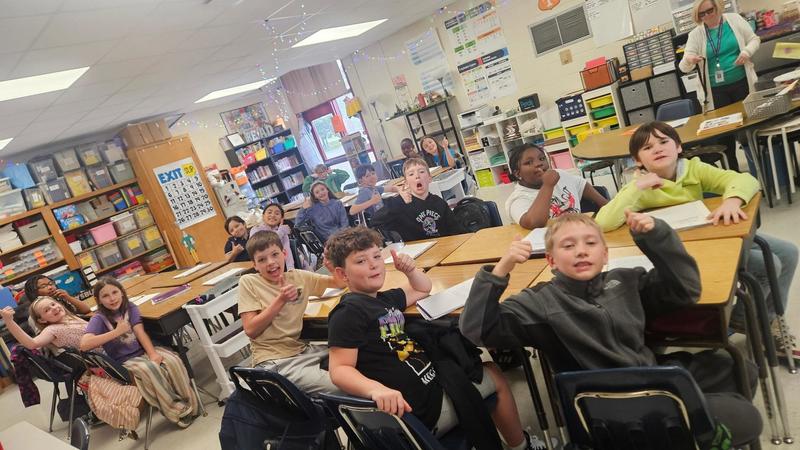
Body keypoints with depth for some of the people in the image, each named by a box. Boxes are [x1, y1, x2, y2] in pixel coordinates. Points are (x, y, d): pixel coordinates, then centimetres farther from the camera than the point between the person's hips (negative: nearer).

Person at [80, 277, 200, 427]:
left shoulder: (131, 308, 3)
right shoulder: (99, 319, -7)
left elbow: (140, 332, -8)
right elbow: (84, 344, -24)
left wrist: (153, 353, -24)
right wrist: (117, 331, -22)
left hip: (144, 350, 3)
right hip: (125, 361, -3)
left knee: (173, 360, -26)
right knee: (148, 369, -34)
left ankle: (190, 404, -16)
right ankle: (177, 411, -25)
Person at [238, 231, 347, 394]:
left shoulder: (298, 277, 7)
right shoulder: (248, 282, -4)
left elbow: (341, 282, 10)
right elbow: (250, 330, -10)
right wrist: (281, 300, -16)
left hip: (303, 350, 6)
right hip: (274, 362, -6)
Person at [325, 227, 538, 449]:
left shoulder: (384, 299, 11)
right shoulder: (348, 312, -18)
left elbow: (422, 289, 27)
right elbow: (340, 370, -24)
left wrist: (410, 269, 7)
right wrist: (376, 389, -42)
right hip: (422, 408, -9)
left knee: (492, 372, 25)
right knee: (496, 377, 10)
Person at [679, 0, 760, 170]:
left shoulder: (734, 19, 1)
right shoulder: (695, 35, -3)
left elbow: (754, 39, 8)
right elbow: (684, 68, -8)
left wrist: (747, 52, -13)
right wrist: (688, 60, -32)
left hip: (742, 83, 1)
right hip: (717, 90, -1)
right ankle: (732, 169, 16)